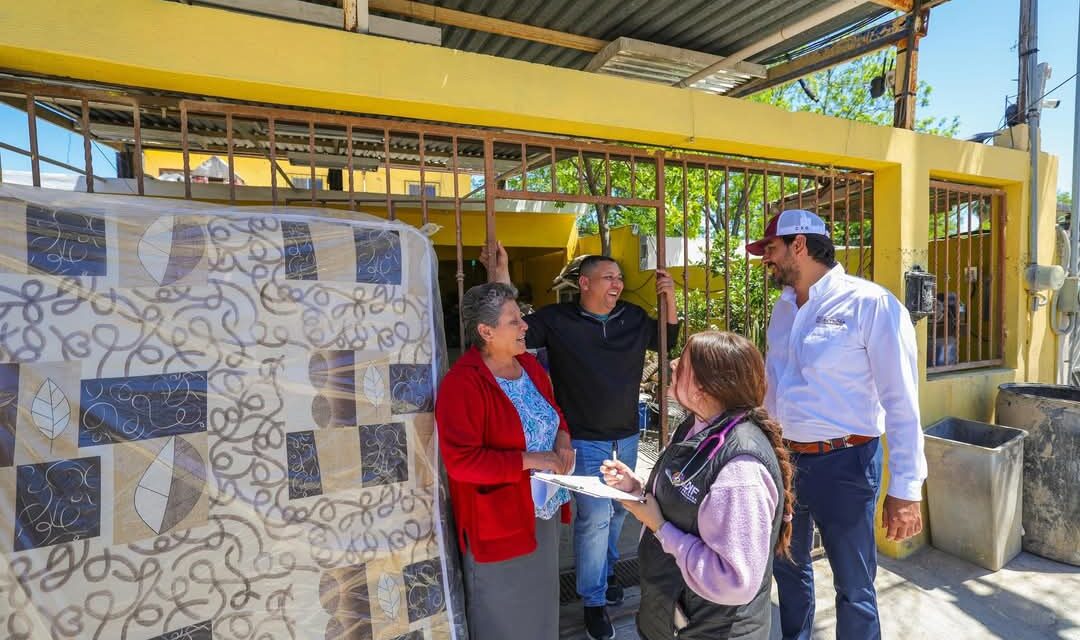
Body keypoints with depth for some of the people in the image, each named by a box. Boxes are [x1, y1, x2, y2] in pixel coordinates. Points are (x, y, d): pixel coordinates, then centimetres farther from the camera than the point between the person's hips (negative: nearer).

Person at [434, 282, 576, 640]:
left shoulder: (529, 365, 2)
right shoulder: (462, 383, -24)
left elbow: (552, 411, 17)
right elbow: (461, 461, -28)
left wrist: (563, 437, -5)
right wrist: (530, 460, -26)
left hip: (543, 510, 7)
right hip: (498, 521, -7)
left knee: (541, 604, 25)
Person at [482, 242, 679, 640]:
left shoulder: (634, 318, 1)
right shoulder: (557, 320, -11)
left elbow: (667, 341, 15)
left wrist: (669, 298, 0)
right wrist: (502, 279, -23)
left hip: (626, 436, 5)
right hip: (585, 440, -5)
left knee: (617, 510, 20)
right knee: (594, 517, -4)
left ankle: (605, 571, 45)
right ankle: (593, 600, 17)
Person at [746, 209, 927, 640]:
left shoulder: (869, 304, -14)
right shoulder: (783, 308, 7)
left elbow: (901, 402, -15)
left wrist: (905, 489, -15)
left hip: (842, 463, -6)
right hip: (785, 459, 7)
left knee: (854, 588, 9)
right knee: (788, 567, 23)